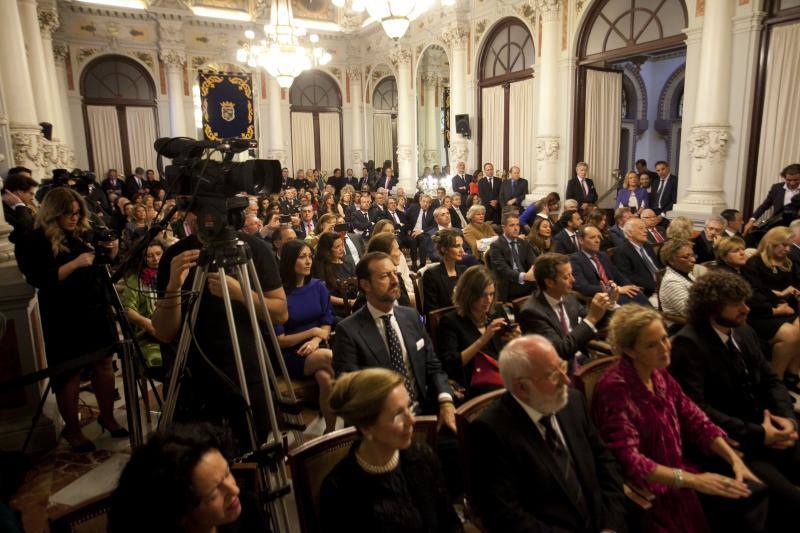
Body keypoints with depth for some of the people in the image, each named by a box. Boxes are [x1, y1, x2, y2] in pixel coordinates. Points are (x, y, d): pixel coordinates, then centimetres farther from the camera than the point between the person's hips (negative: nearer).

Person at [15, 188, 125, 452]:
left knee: (104, 363, 9)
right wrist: (75, 263, -25)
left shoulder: (82, 234, 9)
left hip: (96, 311, 5)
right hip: (64, 318, -5)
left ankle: (107, 417, 25)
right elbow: (40, 280, -18)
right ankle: (72, 430, 21)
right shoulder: (34, 242, -7)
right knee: (70, 374, 4)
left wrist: (110, 253, -3)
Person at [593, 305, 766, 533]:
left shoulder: (659, 374, 3)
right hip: (648, 490, -7)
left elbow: (696, 420, 4)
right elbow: (627, 460, -24)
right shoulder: (614, 388, -22)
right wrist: (691, 480, -27)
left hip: (677, 472, 7)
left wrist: (734, 459, -9)